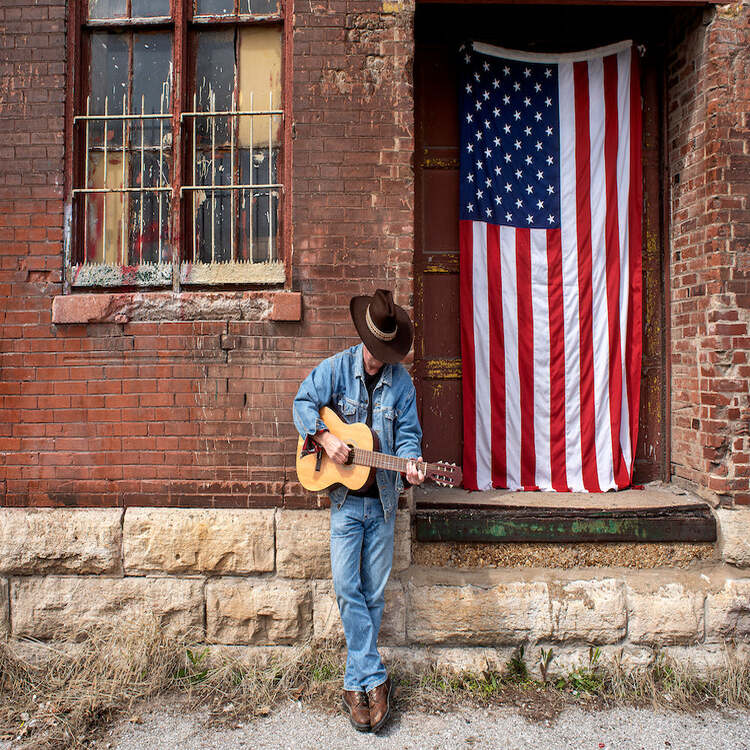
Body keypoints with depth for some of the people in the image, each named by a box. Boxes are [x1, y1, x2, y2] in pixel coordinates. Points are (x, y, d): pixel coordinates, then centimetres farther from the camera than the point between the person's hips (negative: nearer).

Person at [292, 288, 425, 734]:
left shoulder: (401, 381, 0)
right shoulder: (336, 368, -2)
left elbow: (408, 432, 1)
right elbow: (304, 403, -1)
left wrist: (411, 463, -20)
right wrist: (326, 438, -18)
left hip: (382, 500, 1)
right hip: (345, 498, 0)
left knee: (374, 593, 9)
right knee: (348, 588, -2)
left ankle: (357, 683, 26)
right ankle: (375, 680, 12)